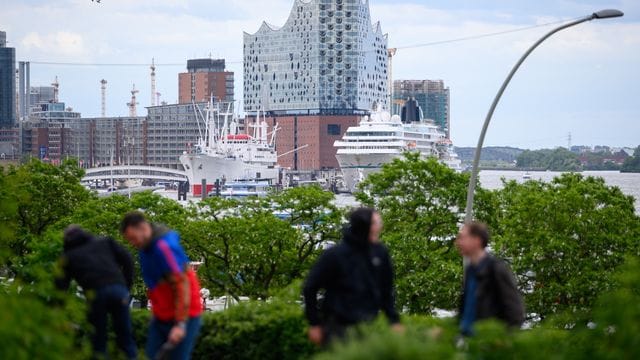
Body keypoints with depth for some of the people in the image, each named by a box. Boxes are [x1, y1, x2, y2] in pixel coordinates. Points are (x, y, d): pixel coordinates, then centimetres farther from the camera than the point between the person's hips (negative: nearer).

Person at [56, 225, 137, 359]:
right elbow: (127, 260, 15)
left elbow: (61, 285, 16)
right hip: (118, 288, 1)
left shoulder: (68, 255, 22)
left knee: (98, 340, 10)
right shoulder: (104, 242, 26)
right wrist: (127, 286, 18)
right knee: (125, 338, 10)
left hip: (95, 294, -1)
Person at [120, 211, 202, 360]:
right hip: (161, 316, 9)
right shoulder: (146, 246, 4)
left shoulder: (165, 246, -23)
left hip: (183, 316, -9)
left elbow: (182, 285, -26)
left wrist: (180, 324, -26)